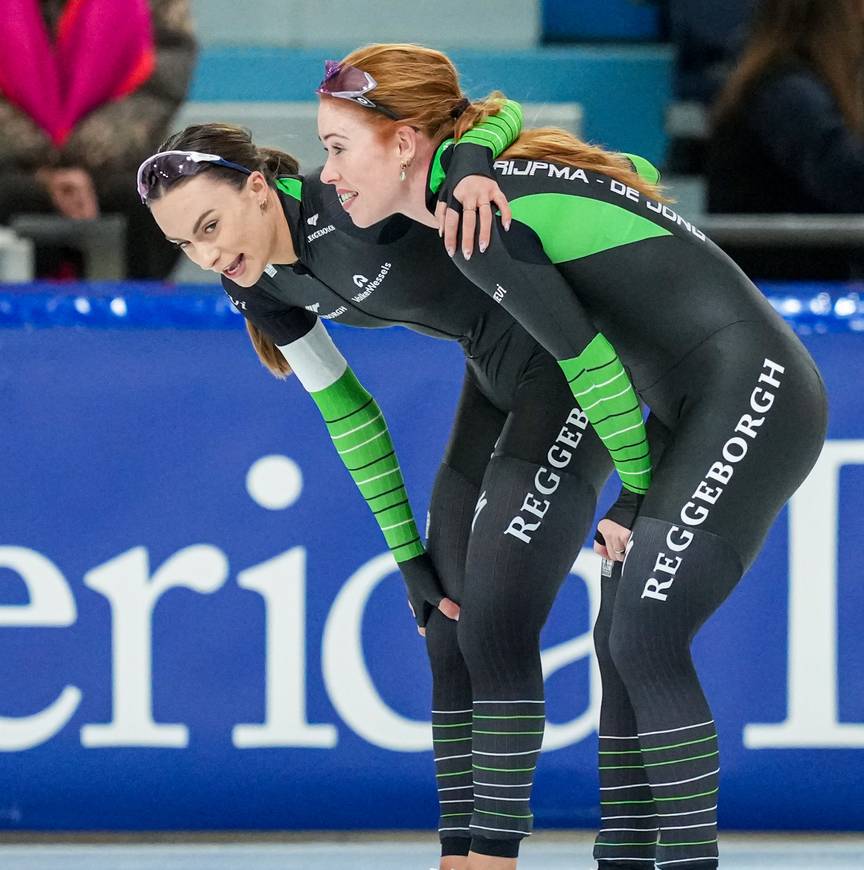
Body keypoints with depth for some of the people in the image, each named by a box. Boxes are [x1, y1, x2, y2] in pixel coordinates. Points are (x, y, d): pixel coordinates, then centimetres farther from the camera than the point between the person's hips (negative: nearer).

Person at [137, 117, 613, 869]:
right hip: (497, 379, 8)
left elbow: (495, 111, -20)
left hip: (573, 373, -8)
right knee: (450, 639, 7)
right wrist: (407, 552, 6)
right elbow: (346, 413, 6)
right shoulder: (261, 285, -4)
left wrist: (471, 165, -41)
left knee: (494, 631, -12)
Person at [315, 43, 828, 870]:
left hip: (751, 396, -10)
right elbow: (639, 172, 22)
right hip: (707, 409, 10)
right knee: (619, 644, 9)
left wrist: (635, 498, -4)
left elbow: (590, 365, -18)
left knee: (646, 645, -12)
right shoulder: (504, 172, 9)